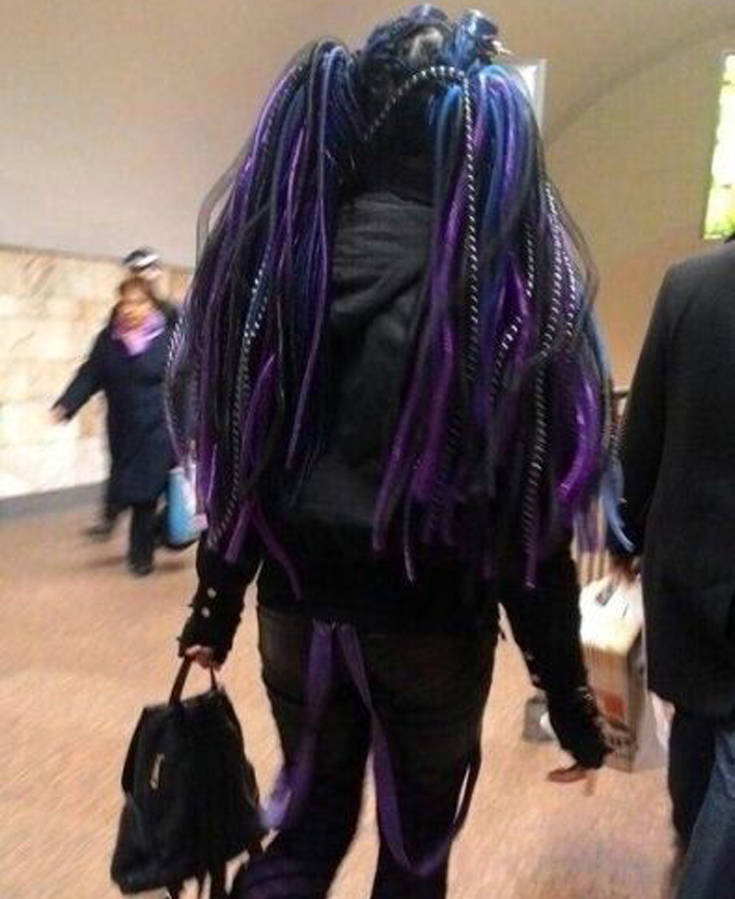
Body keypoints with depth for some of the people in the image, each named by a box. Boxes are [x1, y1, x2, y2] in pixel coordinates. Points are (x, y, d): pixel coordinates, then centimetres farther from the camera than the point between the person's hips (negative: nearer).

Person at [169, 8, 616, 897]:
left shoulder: (282, 257, -3)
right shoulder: (508, 285, -14)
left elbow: (237, 458, 1)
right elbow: (531, 515, -14)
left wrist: (215, 608, 13)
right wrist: (568, 692, -4)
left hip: (298, 609, 3)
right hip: (431, 625, -3)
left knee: (309, 821, 26)